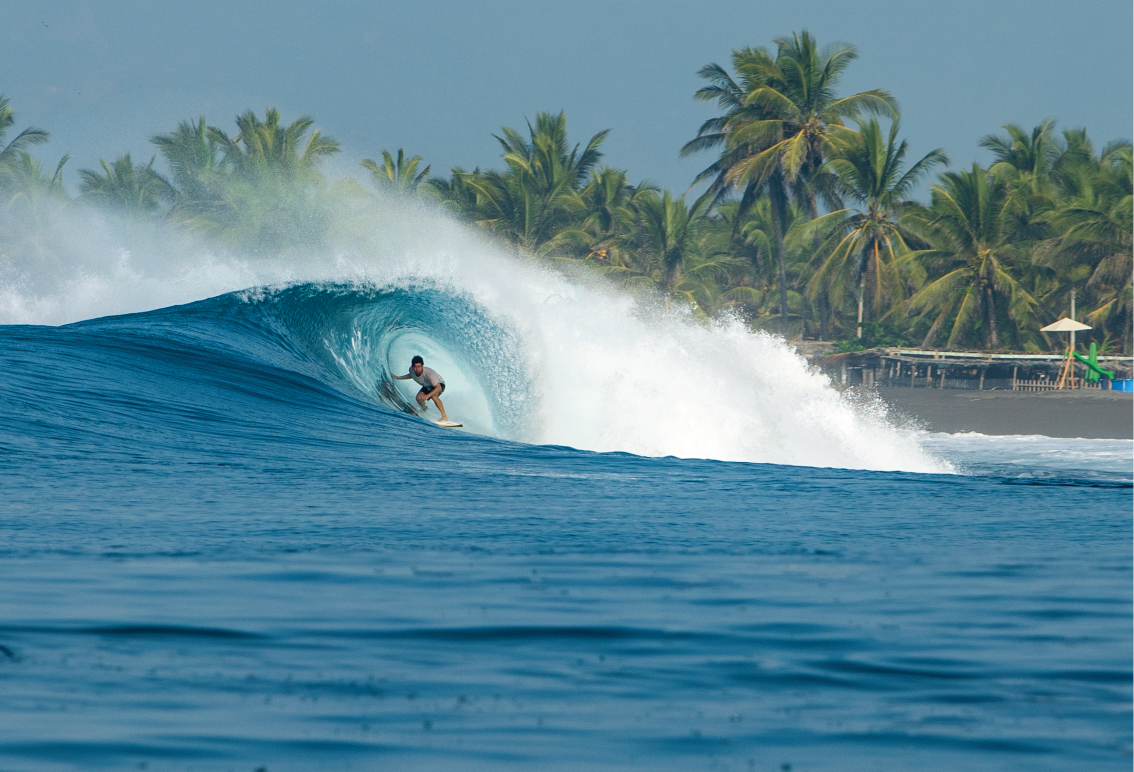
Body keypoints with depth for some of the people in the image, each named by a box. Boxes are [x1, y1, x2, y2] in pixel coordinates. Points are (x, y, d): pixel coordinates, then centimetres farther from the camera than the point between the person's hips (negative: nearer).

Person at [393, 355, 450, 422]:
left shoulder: (429, 373, -41)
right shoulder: (411, 370, -22)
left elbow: (438, 388, -42)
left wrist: (428, 395, -53)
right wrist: (398, 378, 8)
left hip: (439, 384, -6)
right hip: (427, 386, 6)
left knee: (433, 396, -36)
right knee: (419, 398, -16)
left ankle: (444, 416, -28)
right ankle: (424, 408, 21)